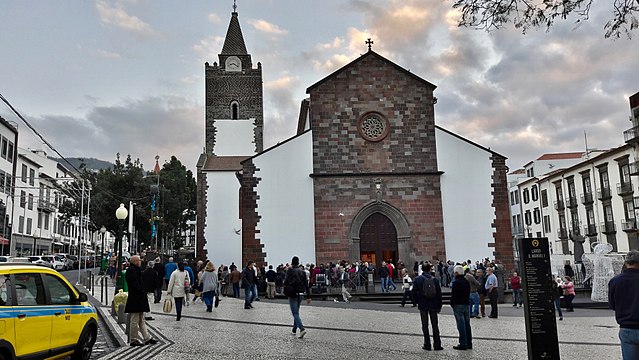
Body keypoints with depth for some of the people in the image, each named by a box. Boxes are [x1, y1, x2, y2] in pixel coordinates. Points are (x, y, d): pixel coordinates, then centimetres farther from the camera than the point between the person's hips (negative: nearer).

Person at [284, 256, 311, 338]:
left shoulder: (290, 271, -8)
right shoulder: (302, 272, 6)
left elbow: (285, 282, -12)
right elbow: (306, 284, 7)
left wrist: (286, 292, 6)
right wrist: (308, 296, 10)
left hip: (292, 294, -5)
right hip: (300, 294, 5)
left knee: (295, 313, -5)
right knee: (296, 312, 18)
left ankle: (302, 329, -22)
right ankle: (294, 330, 25)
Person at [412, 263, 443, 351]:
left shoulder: (417, 279, -6)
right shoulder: (434, 280, -4)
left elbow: (414, 292, -5)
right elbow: (439, 293, 0)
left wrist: (417, 301, 9)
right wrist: (439, 306, 8)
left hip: (422, 305, -1)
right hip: (433, 305, 1)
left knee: (425, 325, 7)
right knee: (435, 325, 10)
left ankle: (427, 345, 8)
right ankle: (437, 345, 10)